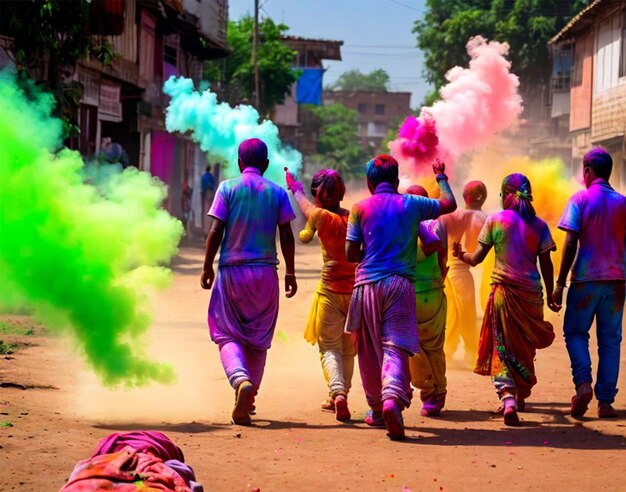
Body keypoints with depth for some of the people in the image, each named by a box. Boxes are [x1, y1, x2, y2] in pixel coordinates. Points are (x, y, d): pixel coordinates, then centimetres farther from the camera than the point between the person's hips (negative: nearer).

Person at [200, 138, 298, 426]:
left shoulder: (228, 188, -1)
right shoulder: (277, 193, 4)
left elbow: (215, 232, -5)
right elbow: (286, 236, 3)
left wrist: (207, 267, 4)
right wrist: (290, 272, 12)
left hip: (232, 271, -2)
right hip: (265, 272, 2)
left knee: (227, 334, 3)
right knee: (259, 339, 14)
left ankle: (241, 380, -25)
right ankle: (248, 401, 17)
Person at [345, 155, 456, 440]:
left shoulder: (360, 209, 3)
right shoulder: (411, 204, 5)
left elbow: (351, 254, 0)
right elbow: (449, 204, 20)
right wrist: (441, 178, 36)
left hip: (368, 283, 0)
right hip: (401, 283, 0)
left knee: (368, 350, 14)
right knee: (395, 346, -6)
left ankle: (377, 409, 24)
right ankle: (392, 397, -32)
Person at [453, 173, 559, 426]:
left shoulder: (495, 220, -3)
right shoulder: (538, 225, 3)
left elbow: (477, 258, 0)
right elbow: (546, 264, 2)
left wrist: (461, 254, 21)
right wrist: (550, 294, 13)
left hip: (503, 289, -2)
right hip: (531, 292, 2)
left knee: (502, 347, 0)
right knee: (526, 345, 19)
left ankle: (508, 399, -20)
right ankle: (520, 395, 32)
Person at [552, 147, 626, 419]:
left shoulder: (580, 199, -5)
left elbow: (570, 243, -10)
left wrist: (560, 283, -7)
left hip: (586, 279, -3)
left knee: (575, 332, 11)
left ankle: (583, 383, -11)